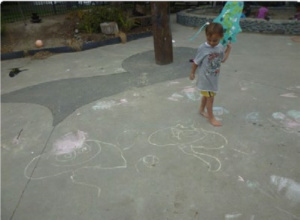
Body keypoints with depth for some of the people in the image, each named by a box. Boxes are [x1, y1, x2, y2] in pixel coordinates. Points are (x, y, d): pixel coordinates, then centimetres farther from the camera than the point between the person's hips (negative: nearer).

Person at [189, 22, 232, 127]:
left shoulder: (220, 47, -4)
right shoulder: (202, 48, -21)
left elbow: (223, 59, 15)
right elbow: (196, 62, -10)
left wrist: (228, 49, 11)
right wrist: (192, 73, -2)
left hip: (214, 78, 6)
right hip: (205, 78, -6)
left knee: (206, 95, 22)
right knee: (210, 97, 2)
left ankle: (202, 110, 45)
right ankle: (211, 117, 19)